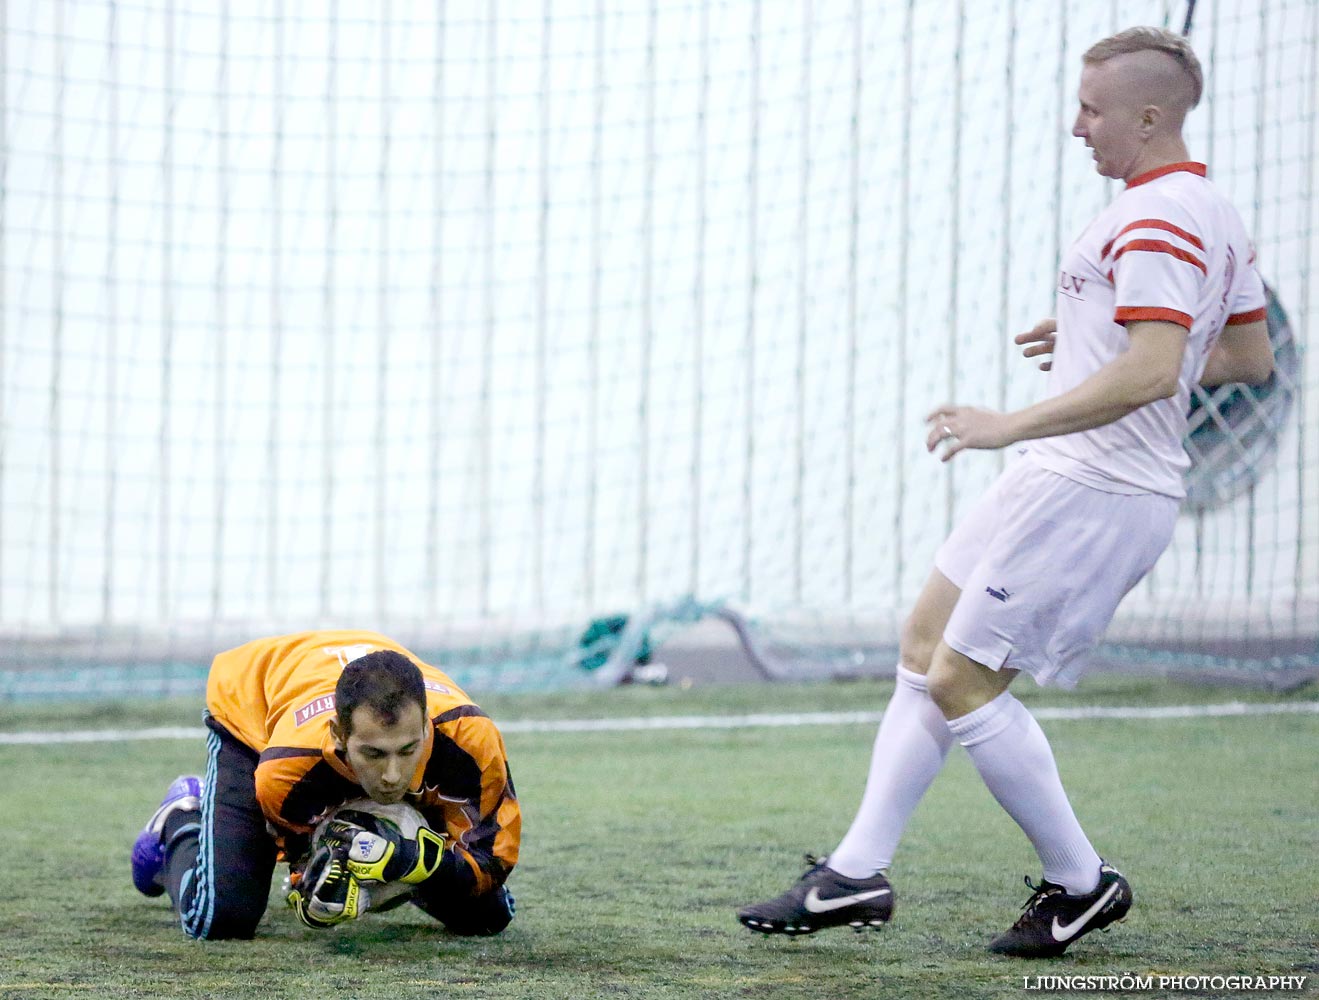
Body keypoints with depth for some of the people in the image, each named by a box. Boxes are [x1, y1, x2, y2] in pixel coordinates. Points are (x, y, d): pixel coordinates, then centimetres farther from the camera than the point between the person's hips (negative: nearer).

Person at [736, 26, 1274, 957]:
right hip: (1066, 485, 11)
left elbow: (1151, 371, -30)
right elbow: (1250, 358, 22)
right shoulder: (1213, 213, 14)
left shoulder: (1158, 219, -19)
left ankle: (1080, 882, 5)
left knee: (964, 682, -7)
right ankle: (856, 873, 13)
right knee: (927, 649, 12)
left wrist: (1012, 424, -27)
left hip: (1090, 495, -11)